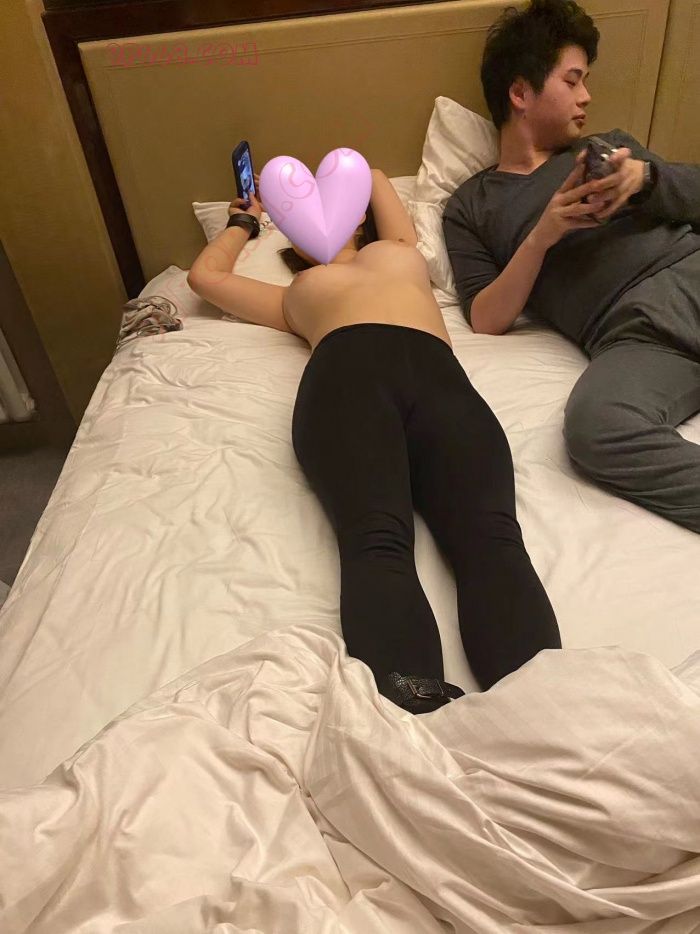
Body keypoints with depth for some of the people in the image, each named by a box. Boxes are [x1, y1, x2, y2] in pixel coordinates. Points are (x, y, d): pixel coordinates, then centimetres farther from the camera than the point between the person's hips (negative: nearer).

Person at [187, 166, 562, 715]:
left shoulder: (399, 252, 45)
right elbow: (205, 275, 51)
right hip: (345, 376, -1)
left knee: (492, 535, -30)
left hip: (439, 376, 1)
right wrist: (245, 221, 67)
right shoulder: (296, 295, 41)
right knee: (378, 541, -32)